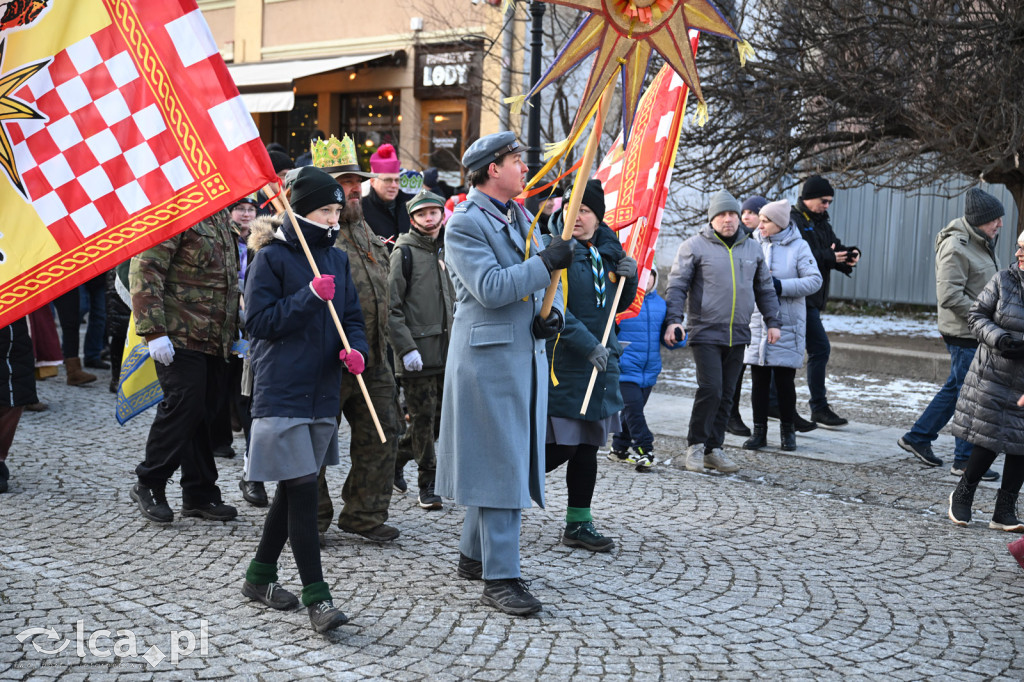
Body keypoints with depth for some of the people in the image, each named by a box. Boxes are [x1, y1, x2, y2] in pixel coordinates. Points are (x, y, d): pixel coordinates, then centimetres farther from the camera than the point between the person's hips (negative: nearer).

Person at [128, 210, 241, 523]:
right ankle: (148, 484, 9)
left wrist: (233, 331, 21)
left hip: (214, 341, 8)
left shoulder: (221, 216, 17)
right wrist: (154, 331, -22)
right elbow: (144, 271, -17)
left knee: (207, 411, 10)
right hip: (181, 336, -8)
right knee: (184, 406, -9)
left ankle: (199, 495, 19)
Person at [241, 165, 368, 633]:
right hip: (282, 391, -7)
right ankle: (316, 597, -6)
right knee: (302, 489, -10)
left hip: (323, 392, 7)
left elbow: (352, 316, 13)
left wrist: (355, 349, -8)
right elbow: (258, 322, -12)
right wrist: (310, 296, -20)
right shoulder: (271, 257, -7)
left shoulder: (336, 258, 12)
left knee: (293, 488, 14)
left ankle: (260, 575, 30)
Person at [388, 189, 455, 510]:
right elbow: (392, 306, -11)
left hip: (446, 351, 7)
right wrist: (406, 348, -18)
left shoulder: (446, 252, 16)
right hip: (417, 352, -7)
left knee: (440, 418, 9)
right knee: (423, 418, -3)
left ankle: (396, 458, 29)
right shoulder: (405, 252, -5)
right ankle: (427, 486, 7)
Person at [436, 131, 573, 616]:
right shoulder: (464, 223, -11)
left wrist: (551, 313, 0)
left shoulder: (520, 216, 16)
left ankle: (474, 555, 29)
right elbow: (490, 288, -22)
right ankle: (499, 578, -1)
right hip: (488, 357, -9)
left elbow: (540, 279, 20)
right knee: (499, 463, -7)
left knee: (512, 460, 15)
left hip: (526, 354, 9)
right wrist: (547, 262, -19)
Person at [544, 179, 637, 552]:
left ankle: (578, 524, 18)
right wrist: (587, 343, -22)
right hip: (562, 361, -7)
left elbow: (620, 304, 20)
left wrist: (628, 276, 0)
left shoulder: (608, 249, 11)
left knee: (587, 444, 10)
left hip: (599, 359, 7)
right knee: (562, 445, -7)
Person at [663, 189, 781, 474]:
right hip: (705, 332, -5)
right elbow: (677, 286, -5)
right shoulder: (694, 246, -3)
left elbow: (765, 288, 21)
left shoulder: (752, 248, 13)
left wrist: (772, 321, 15)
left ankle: (714, 449, 16)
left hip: (738, 335, 5)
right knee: (710, 389, -14)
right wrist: (673, 320, -15)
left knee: (726, 395, 7)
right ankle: (695, 445, 2)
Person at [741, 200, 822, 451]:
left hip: (787, 324, -3)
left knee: (785, 380, 2)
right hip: (757, 322, 3)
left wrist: (781, 286, -16)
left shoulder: (798, 246, -3)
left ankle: (788, 431, 16)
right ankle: (759, 431, 12)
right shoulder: (754, 245, 6)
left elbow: (814, 280, -8)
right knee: (759, 380, 4)